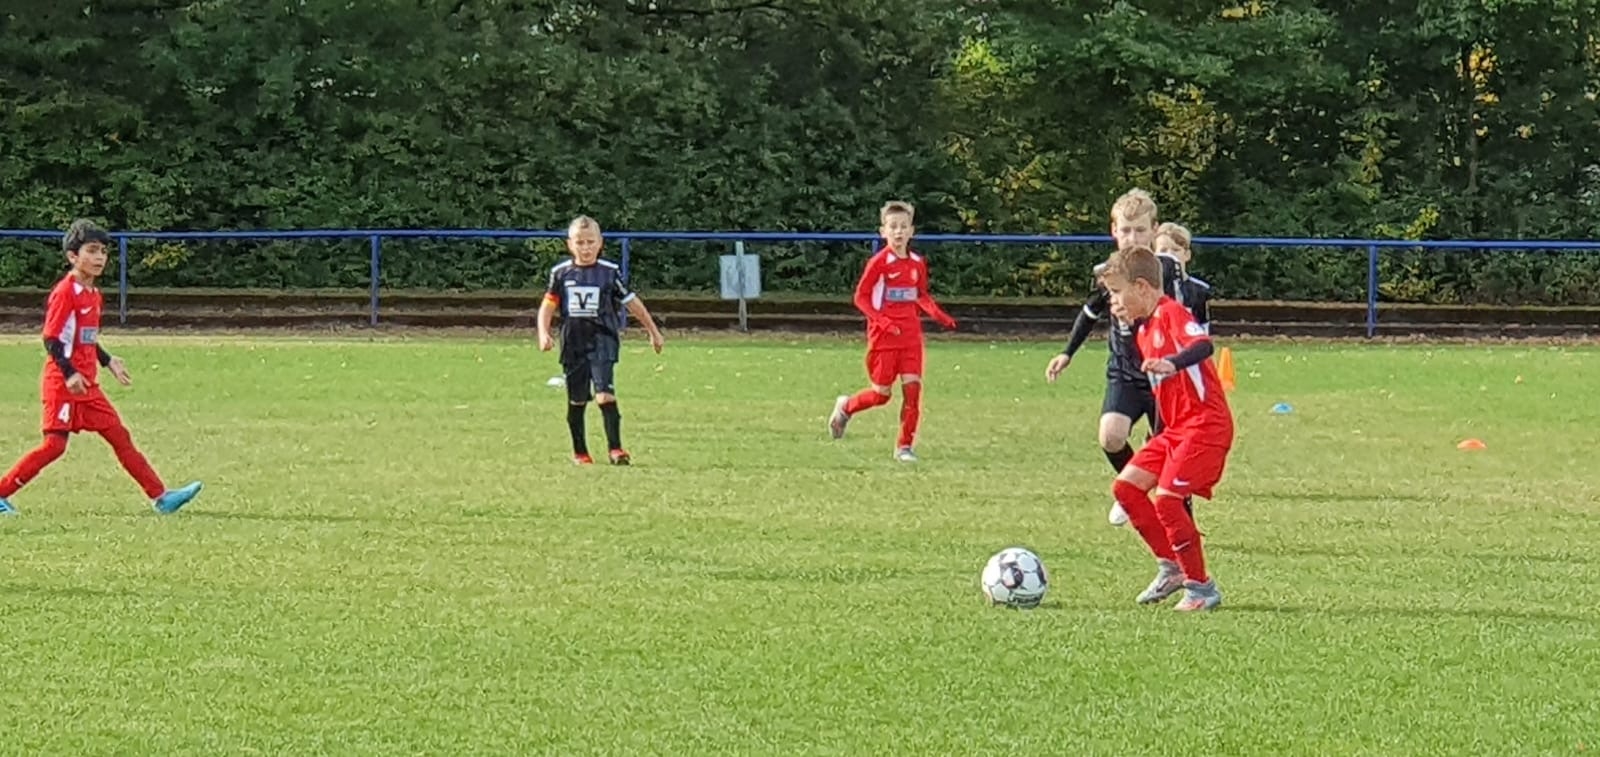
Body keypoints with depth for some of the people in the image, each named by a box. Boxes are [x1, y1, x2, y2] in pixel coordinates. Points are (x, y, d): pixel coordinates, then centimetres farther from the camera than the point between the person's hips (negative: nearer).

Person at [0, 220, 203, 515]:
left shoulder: (92, 294, 13)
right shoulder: (65, 293, -14)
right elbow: (51, 339, -18)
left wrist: (108, 361, 19)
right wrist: (69, 373, -27)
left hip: (88, 385, 9)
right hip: (63, 384, -9)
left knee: (120, 436, 7)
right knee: (55, 444, -10)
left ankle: (160, 496, 6)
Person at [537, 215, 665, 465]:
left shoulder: (609, 272, -1)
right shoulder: (561, 273, 4)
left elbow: (632, 302, 6)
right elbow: (548, 306, 8)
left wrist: (653, 332, 12)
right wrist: (544, 333, -8)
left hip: (603, 341, -3)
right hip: (573, 343, 3)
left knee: (604, 395, -18)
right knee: (576, 401, 10)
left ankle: (615, 448, -16)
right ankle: (579, 452, 23)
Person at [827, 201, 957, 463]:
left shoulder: (918, 263, 6)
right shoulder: (879, 262, -10)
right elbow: (861, 297, -7)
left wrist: (937, 313, 0)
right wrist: (882, 321, -19)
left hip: (911, 335, 4)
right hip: (884, 335, -4)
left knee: (912, 387, -6)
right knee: (882, 393, 0)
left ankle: (905, 445, 3)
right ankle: (845, 407, 31)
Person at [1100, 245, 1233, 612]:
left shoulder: (1171, 313, -13)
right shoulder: (1143, 331, 16)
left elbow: (1203, 345, -33)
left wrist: (1173, 363, -50)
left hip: (1206, 426, -10)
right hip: (1176, 428, 10)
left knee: (1166, 498, -17)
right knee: (1126, 486, 6)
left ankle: (1202, 588, -5)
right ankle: (1171, 567, 14)